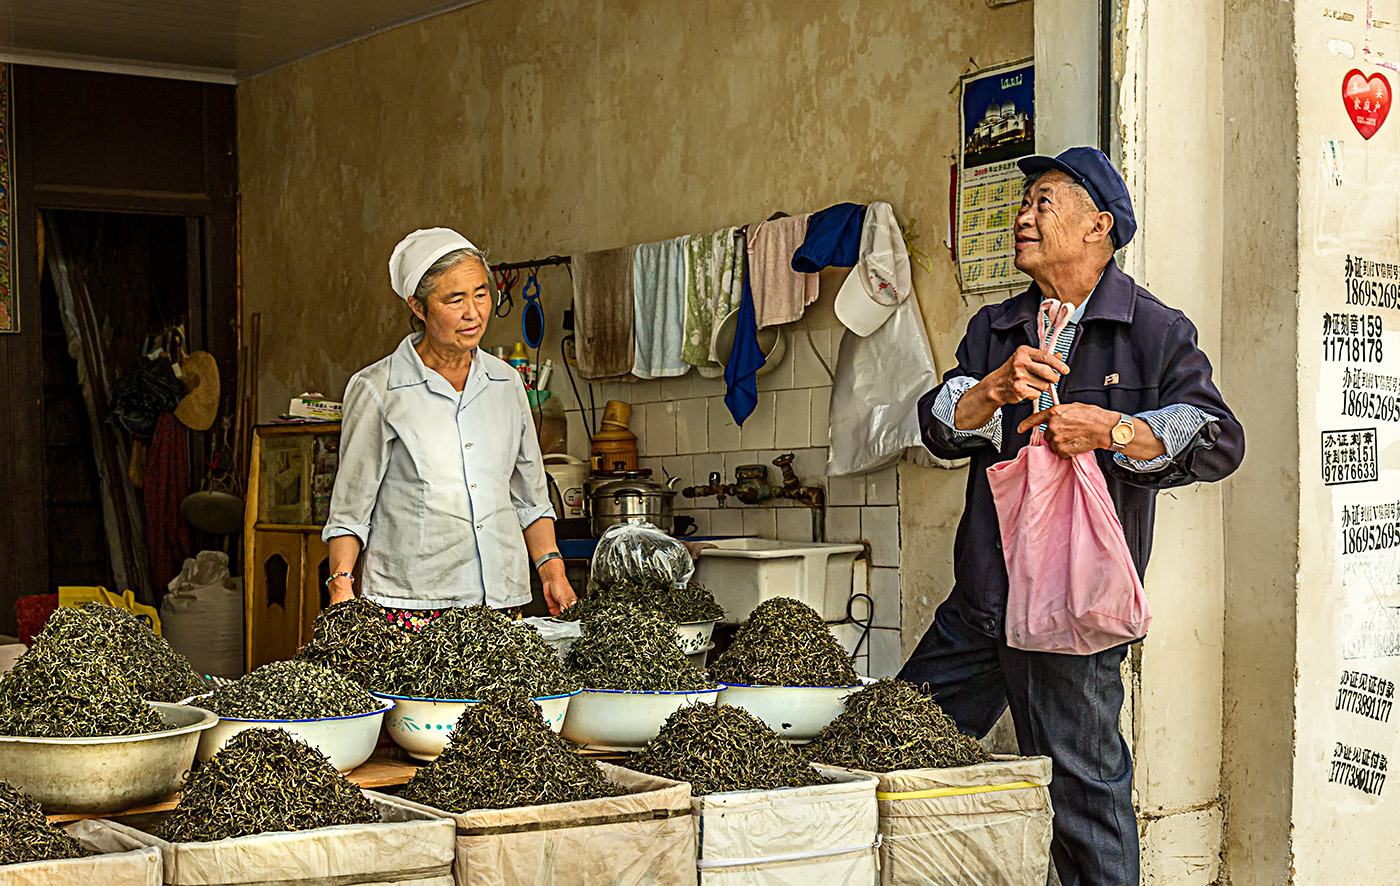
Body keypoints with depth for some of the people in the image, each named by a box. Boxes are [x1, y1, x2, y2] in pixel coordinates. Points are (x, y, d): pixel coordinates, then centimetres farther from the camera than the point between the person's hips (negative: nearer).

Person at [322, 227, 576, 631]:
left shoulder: (506, 382, 11)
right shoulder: (376, 390, -2)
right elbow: (350, 511, 0)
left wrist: (553, 572, 9)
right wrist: (341, 585, -12)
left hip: (502, 598, 4)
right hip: (412, 605, -4)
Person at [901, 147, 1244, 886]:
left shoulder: (1155, 332, 0)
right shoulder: (994, 329, 18)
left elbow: (1219, 441, -10)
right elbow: (939, 428, 6)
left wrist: (1108, 430, -21)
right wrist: (995, 389, -14)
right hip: (982, 596, 6)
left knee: (1083, 784, -4)